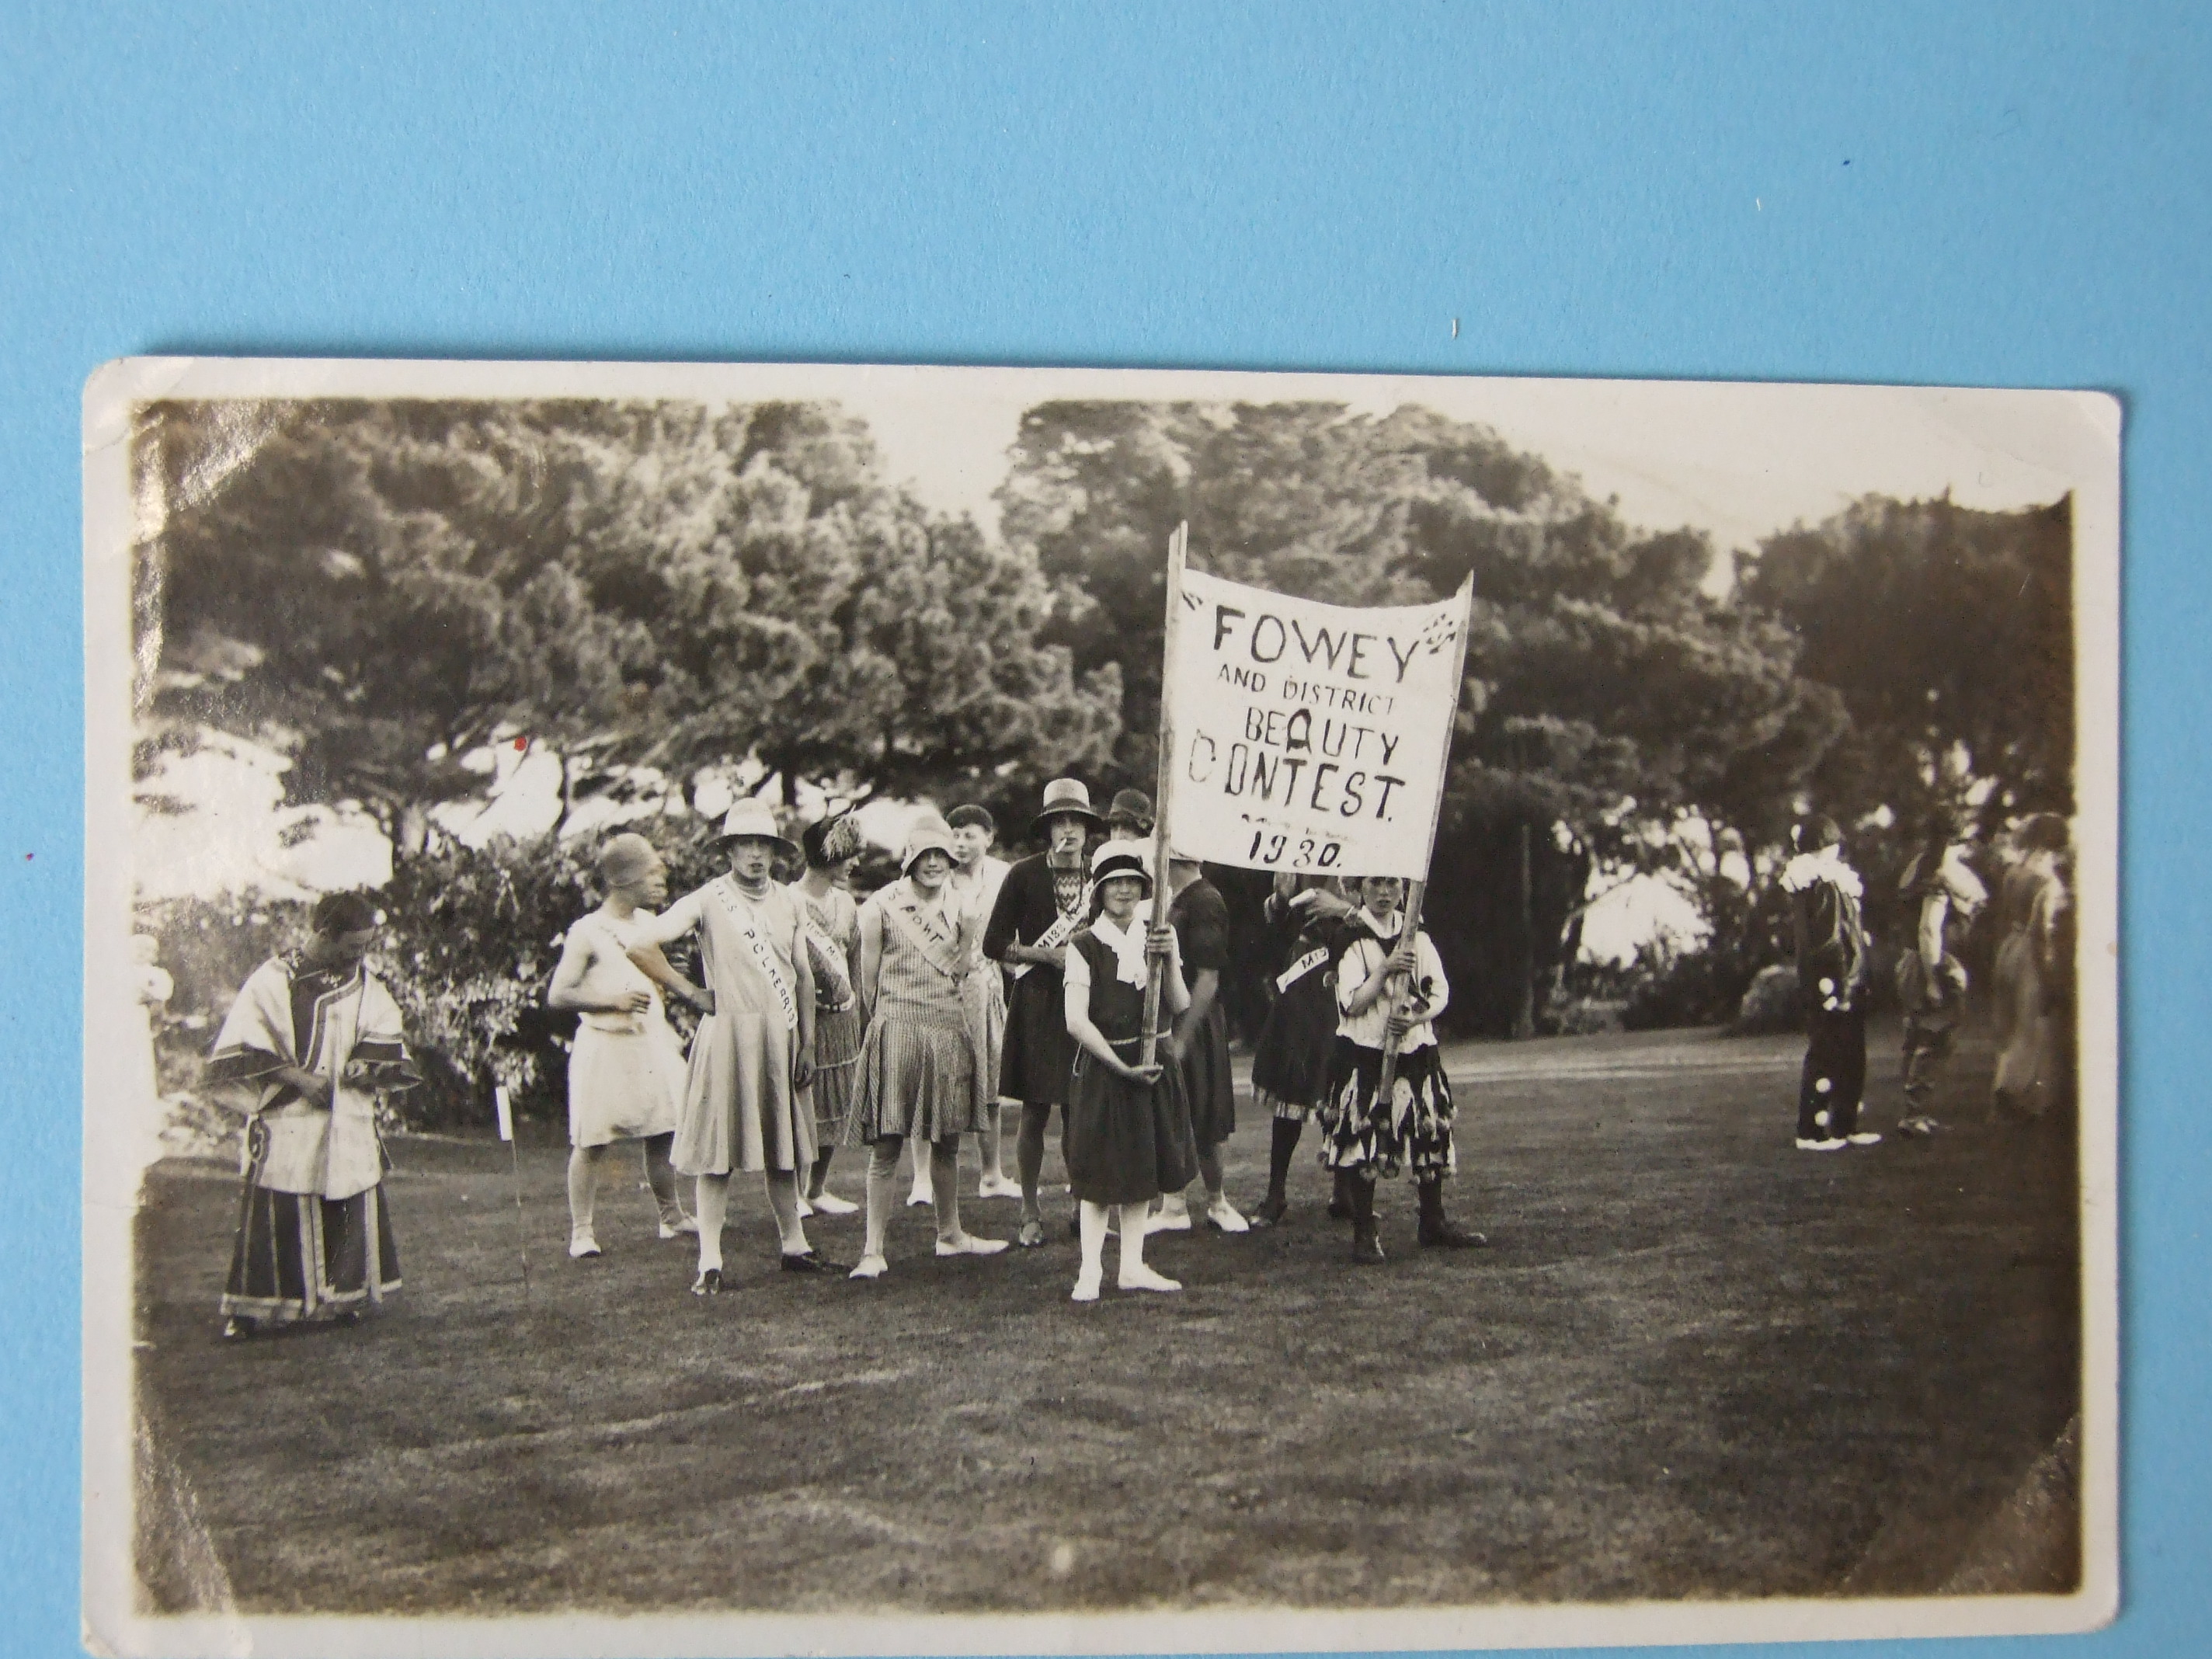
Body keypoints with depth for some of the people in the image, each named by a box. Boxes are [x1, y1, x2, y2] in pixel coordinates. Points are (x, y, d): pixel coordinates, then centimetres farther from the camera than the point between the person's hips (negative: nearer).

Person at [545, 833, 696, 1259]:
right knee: (591, 1142, -4)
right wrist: (612, 1001, -25)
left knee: (661, 1135, 9)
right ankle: (581, 1230, 2)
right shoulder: (587, 932, -12)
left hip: (651, 1044, 6)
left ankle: (671, 1215, 23)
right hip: (604, 1047, -6)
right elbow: (558, 995, -16)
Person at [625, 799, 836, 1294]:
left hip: (782, 1039, 5)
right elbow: (639, 944, -13)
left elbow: (803, 977, 13)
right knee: (717, 1151, -3)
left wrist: (807, 1043, 8)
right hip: (728, 1035, -5)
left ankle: (794, 1246, 23)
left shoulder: (788, 901, 10)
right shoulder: (708, 900, -6)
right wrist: (688, 991, -8)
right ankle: (710, 1263, -1)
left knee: (784, 1149, 12)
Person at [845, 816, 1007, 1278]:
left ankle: (950, 1234, 29)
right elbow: (869, 980, 0)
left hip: (950, 1031, 5)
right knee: (886, 1144, -5)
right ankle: (873, 1250, -1)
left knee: (947, 1141, 14)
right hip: (897, 1030, -5)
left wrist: (968, 936, 3)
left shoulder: (958, 908, 10)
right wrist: (888, 1016, 5)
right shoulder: (882, 908, -5)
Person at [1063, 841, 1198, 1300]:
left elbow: (1180, 1005, 0)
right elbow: (1076, 1021, -13)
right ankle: (1090, 1271, 4)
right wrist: (1120, 1065, -17)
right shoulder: (1085, 945, -7)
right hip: (1103, 1067, -4)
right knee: (1101, 1173, -3)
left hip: (1156, 1063, 5)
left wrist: (1169, 960, -15)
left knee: (1141, 1170, 11)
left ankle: (1133, 1266, 19)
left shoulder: (1157, 936, 7)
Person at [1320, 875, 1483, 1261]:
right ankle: (1364, 1233, 2)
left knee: (1430, 1138, 7)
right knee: (1363, 1141, -7)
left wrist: (1414, 1018, -13)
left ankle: (1434, 1223, 21)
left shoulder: (1416, 937, 9)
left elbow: (1440, 994, 5)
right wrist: (1385, 969, -21)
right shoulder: (1350, 939, -3)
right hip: (1363, 1054, -4)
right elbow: (1350, 1004, -11)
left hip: (1416, 1051, 4)